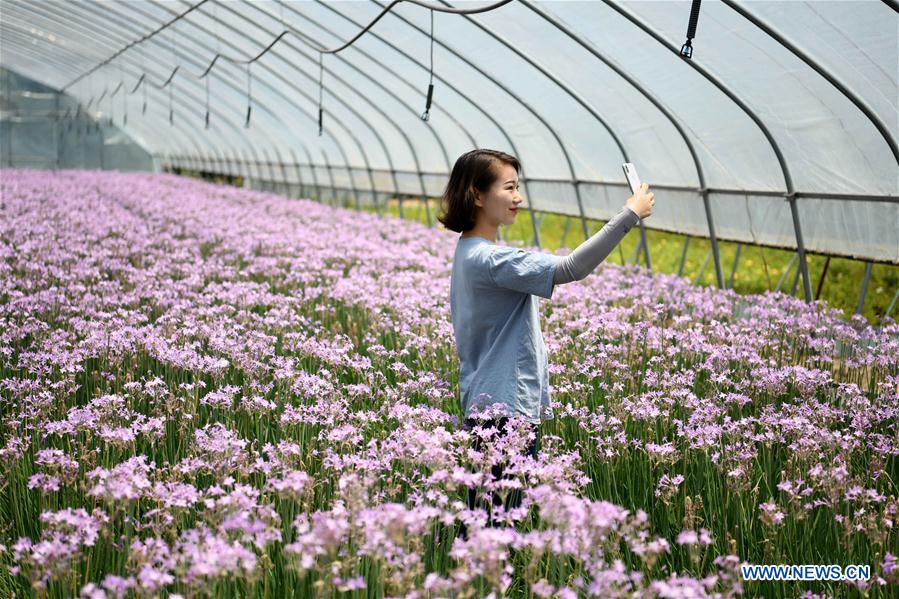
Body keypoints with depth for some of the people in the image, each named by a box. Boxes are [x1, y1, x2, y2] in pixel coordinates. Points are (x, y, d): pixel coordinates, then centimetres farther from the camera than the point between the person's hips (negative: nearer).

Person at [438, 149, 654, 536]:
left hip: (485, 406, 10)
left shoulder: (469, 252, 13)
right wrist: (629, 215, -22)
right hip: (505, 409, -10)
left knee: (486, 512, 10)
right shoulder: (490, 260, -20)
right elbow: (570, 269, -27)